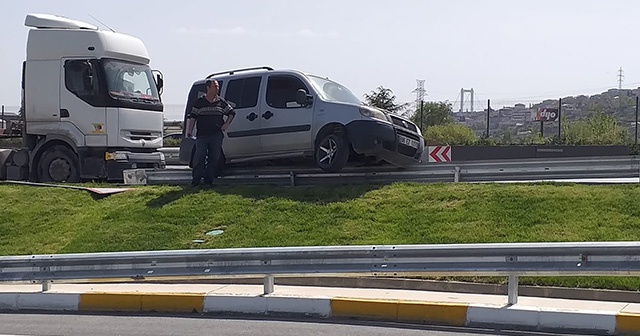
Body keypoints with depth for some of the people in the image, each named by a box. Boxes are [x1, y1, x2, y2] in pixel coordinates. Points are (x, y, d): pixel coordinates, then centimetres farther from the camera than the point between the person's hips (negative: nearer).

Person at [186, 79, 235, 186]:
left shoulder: (221, 102, 10)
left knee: (214, 158, 2)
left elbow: (232, 113, 20)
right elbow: (192, 117, 5)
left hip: (217, 135, 2)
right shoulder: (199, 102, 5)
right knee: (199, 157, -9)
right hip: (202, 135, -2)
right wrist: (189, 130, -7)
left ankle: (209, 179, 10)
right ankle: (196, 179, -3)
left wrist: (226, 124, 6)